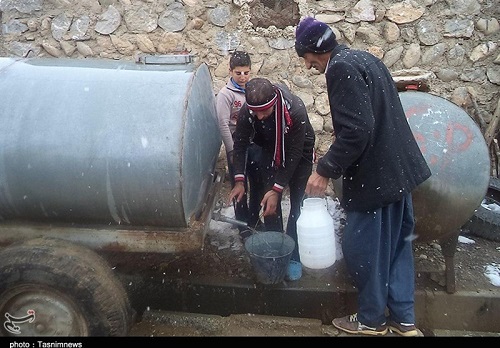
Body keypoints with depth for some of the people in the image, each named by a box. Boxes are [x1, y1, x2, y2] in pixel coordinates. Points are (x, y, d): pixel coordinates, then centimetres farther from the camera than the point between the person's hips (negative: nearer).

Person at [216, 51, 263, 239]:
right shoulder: (225, 94, -10)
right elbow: (223, 125, -15)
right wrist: (232, 151, -17)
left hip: (255, 144, 5)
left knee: (258, 184, 13)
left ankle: (254, 218, 34)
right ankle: (243, 224, 23)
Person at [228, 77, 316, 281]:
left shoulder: (295, 110, -38)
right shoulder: (246, 111, -27)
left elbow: (294, 154, -31)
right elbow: (240, 144, -15)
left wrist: (277, 189, -32)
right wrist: (239, 181, -24)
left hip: (300, 153, -3)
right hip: (271, 152, 3)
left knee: (297, 204, -4)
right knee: (269, 202, 1)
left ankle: (294, 257, 8)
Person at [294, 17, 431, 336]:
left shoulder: (341, 68, -17)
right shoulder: (363, 58, 12)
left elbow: (355, 131, -26)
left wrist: (325, 170, -16)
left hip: (374, 175, -10)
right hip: (398, 167, 10)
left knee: (364, 249, 8)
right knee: (395, 243, 18)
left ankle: (372, 319, 28)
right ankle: (403, 318, 32)